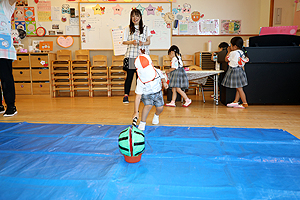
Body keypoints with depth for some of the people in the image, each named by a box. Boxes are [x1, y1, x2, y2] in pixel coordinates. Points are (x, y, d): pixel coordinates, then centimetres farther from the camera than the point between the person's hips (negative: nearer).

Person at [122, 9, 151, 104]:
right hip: (131, 55, -1)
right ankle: (126, 95, 5)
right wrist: (131, 42, -12)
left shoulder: (145, 28, 12)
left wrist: (143, 43, -11)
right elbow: (124, 42, 8)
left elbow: (148, 42, 10)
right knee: (129, 75, -2)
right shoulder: (128, 29, 10)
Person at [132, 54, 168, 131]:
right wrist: (136, 112, -33)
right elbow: (138, 96, -30)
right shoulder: (140, 82, -31)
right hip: (146, 94, -3)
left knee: (160, 107, -6)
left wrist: (164, 82, 21)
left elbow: (162, 77, 3)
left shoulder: (158, 72, -26)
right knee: (148, 105, -28)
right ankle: (142, 123, -7)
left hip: (157, 92, 3)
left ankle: (156, 116, 32)